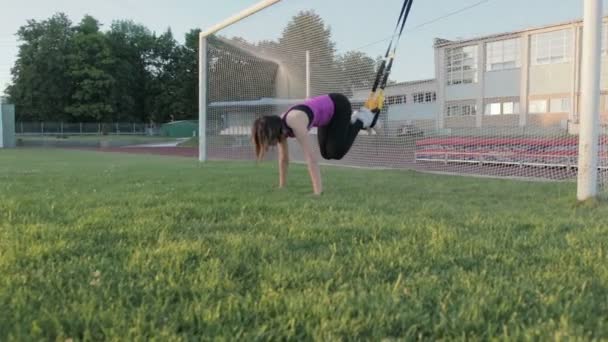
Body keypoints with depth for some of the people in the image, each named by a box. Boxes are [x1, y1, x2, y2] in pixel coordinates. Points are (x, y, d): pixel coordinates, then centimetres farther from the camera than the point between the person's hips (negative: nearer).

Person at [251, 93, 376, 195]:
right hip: (328, 111, 7)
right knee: (327, 153, 10)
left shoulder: (296, 124, -39)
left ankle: (361, 120, 7)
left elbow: (311, 158, -44)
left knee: (336, 153, -12)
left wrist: (318, 192, -46)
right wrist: (281, 187, 1)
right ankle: (355, 119, 25)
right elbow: (283, 159, -3)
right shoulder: (280, 127, -14)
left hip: (338, 106, -7)